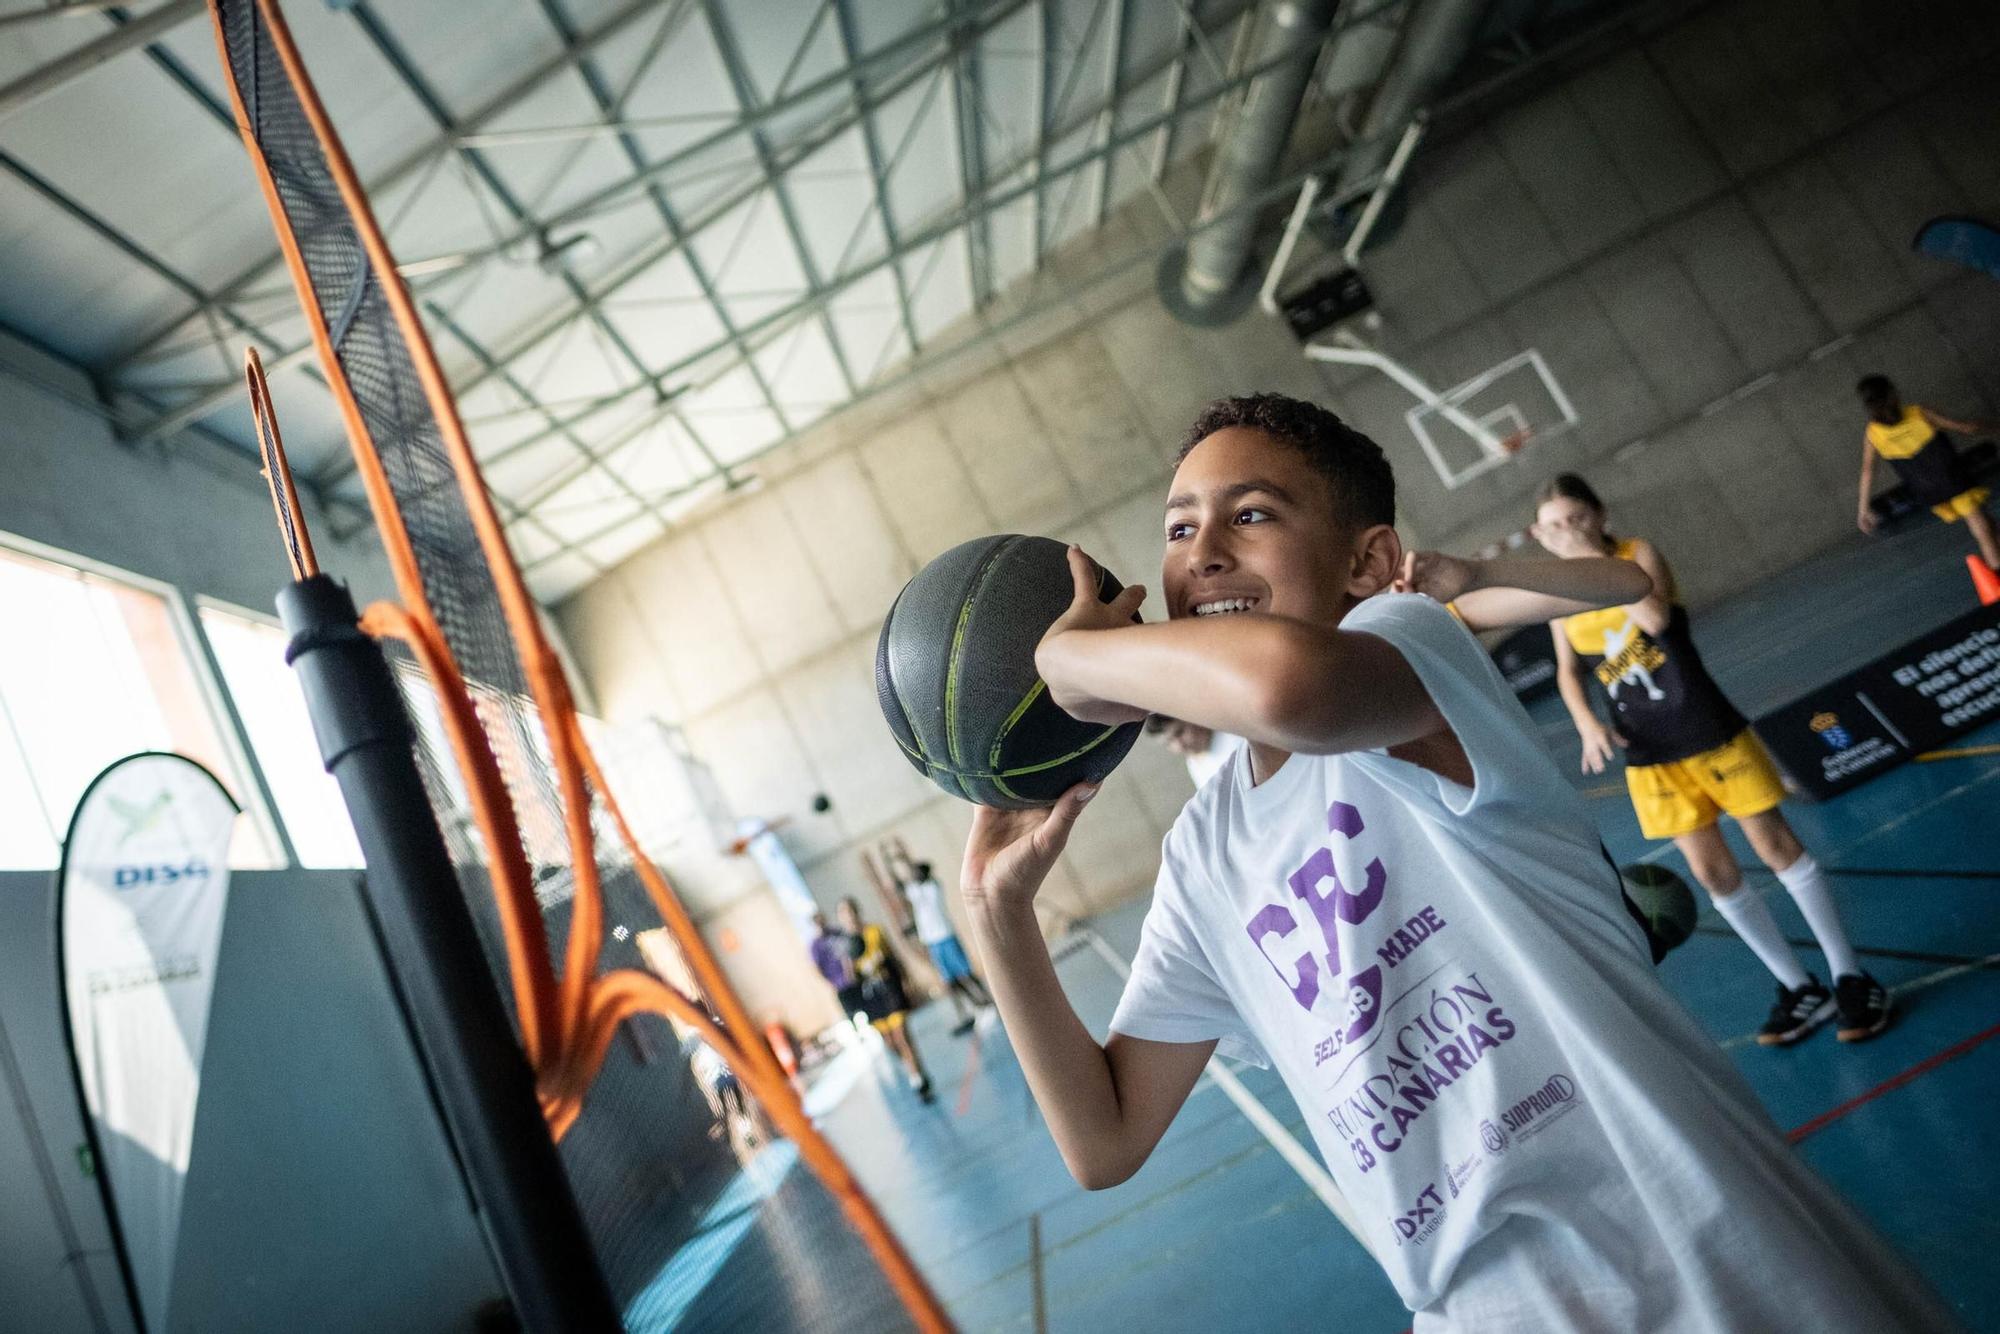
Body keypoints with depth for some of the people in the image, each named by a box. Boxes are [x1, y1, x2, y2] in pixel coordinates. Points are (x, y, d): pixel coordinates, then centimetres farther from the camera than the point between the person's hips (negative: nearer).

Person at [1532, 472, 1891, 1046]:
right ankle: (1800, 989, 26)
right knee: (1714, 874, 9)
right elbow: (1567, 670, 13)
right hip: (1649, 753, 4)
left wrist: (1594, 557, -30)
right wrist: (1588, 724, -3)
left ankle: (1850, 977, 23)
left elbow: (1656, 618, -30)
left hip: (1708, 729, -4)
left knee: (1778, 846, 5)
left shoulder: (1638, 552, -10)